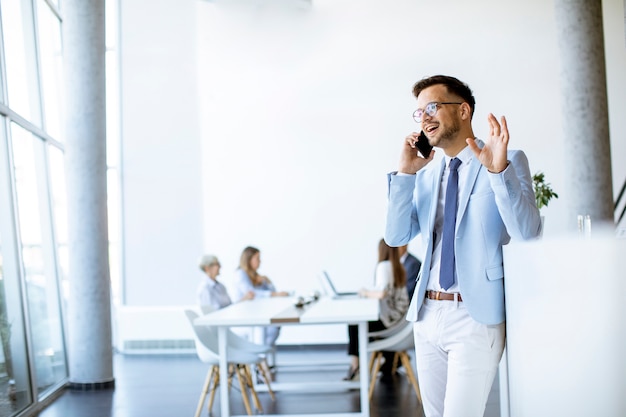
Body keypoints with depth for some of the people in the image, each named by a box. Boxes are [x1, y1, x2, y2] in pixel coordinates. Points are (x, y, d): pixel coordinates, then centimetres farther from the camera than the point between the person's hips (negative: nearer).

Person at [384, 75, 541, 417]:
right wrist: (405, 173, -5)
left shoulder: (510, 161, -2)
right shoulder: (426, 175, 13)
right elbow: (395, 236, 4)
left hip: (476, 315, -6)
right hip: (427, 314, 6)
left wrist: (499, 169, -27)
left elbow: (527, 233, -14)